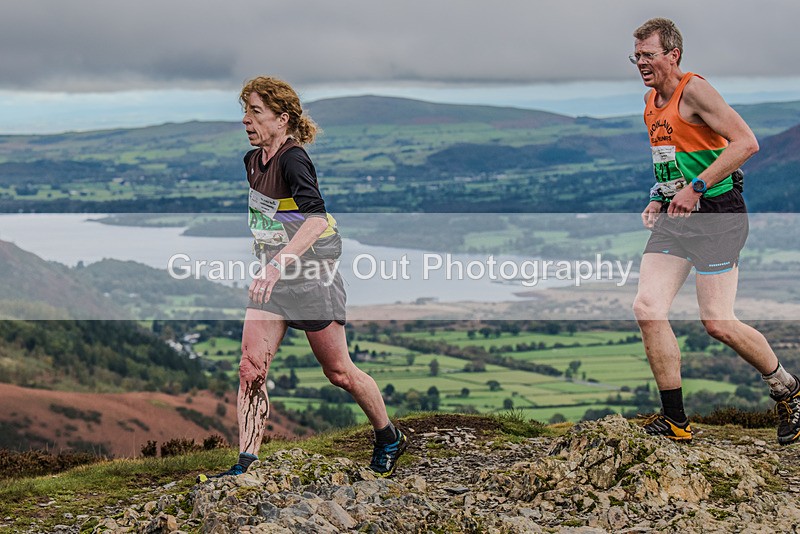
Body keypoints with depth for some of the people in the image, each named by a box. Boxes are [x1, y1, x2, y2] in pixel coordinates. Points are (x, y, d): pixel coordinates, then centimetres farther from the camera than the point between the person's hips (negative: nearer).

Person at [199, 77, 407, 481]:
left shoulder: (293, 159, -20)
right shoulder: (253, 161, 6)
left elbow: (317, 218, -36)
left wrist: (279, 263, -47)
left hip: (312, 277, -7)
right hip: (273, 279, 7)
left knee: (339, 373, 6)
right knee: (251, 369, -5)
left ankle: (389, 439, 29)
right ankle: (245, 467, -1)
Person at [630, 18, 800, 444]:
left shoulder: (693, 90, -12)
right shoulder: (651, 102, 14)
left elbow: (746, 142, -21)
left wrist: (696, 187, -23)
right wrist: (658, 198, 14)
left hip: (716, 215, -8)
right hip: (673, 218, 8)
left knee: (717, 322, -10)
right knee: (647, 308, -7)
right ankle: (675, 420, 1)